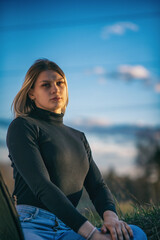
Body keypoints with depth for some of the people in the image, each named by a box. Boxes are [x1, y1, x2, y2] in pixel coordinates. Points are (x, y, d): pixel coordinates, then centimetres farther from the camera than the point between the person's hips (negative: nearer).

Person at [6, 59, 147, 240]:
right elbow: (42, 186, -10)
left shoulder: (78, 137, 26)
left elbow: (97, 185, 17)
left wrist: (110, 215, -10)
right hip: (30, 225, -6)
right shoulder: (22, 126, 3)